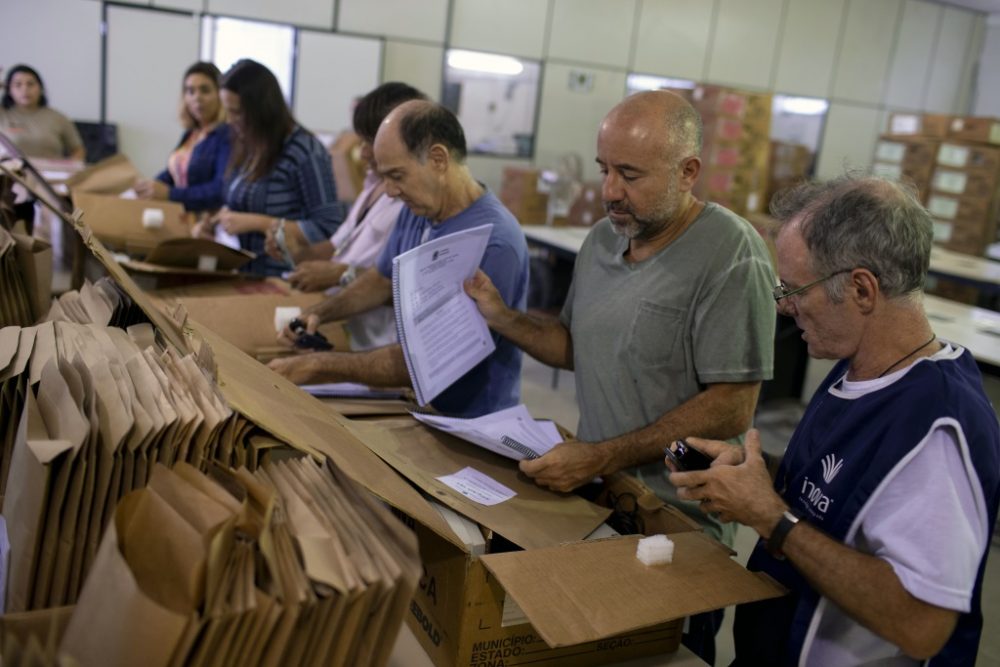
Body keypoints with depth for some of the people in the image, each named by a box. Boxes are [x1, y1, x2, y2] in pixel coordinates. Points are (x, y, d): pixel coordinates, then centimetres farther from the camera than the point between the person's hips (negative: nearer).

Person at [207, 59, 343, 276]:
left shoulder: (305, 152, -12)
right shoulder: (247, 146, 9)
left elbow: (327, 230, -15)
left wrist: (257, 223, -16)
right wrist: (212, 223, 4)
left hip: (283, 280, -7)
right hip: (244, 273, 7)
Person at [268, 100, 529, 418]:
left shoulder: (492, 244, -25)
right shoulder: (417, 210, 1)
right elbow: (382, 279, 19)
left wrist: (319, 365, -22)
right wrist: (319, 313, 4)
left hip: (468, 425, -7)